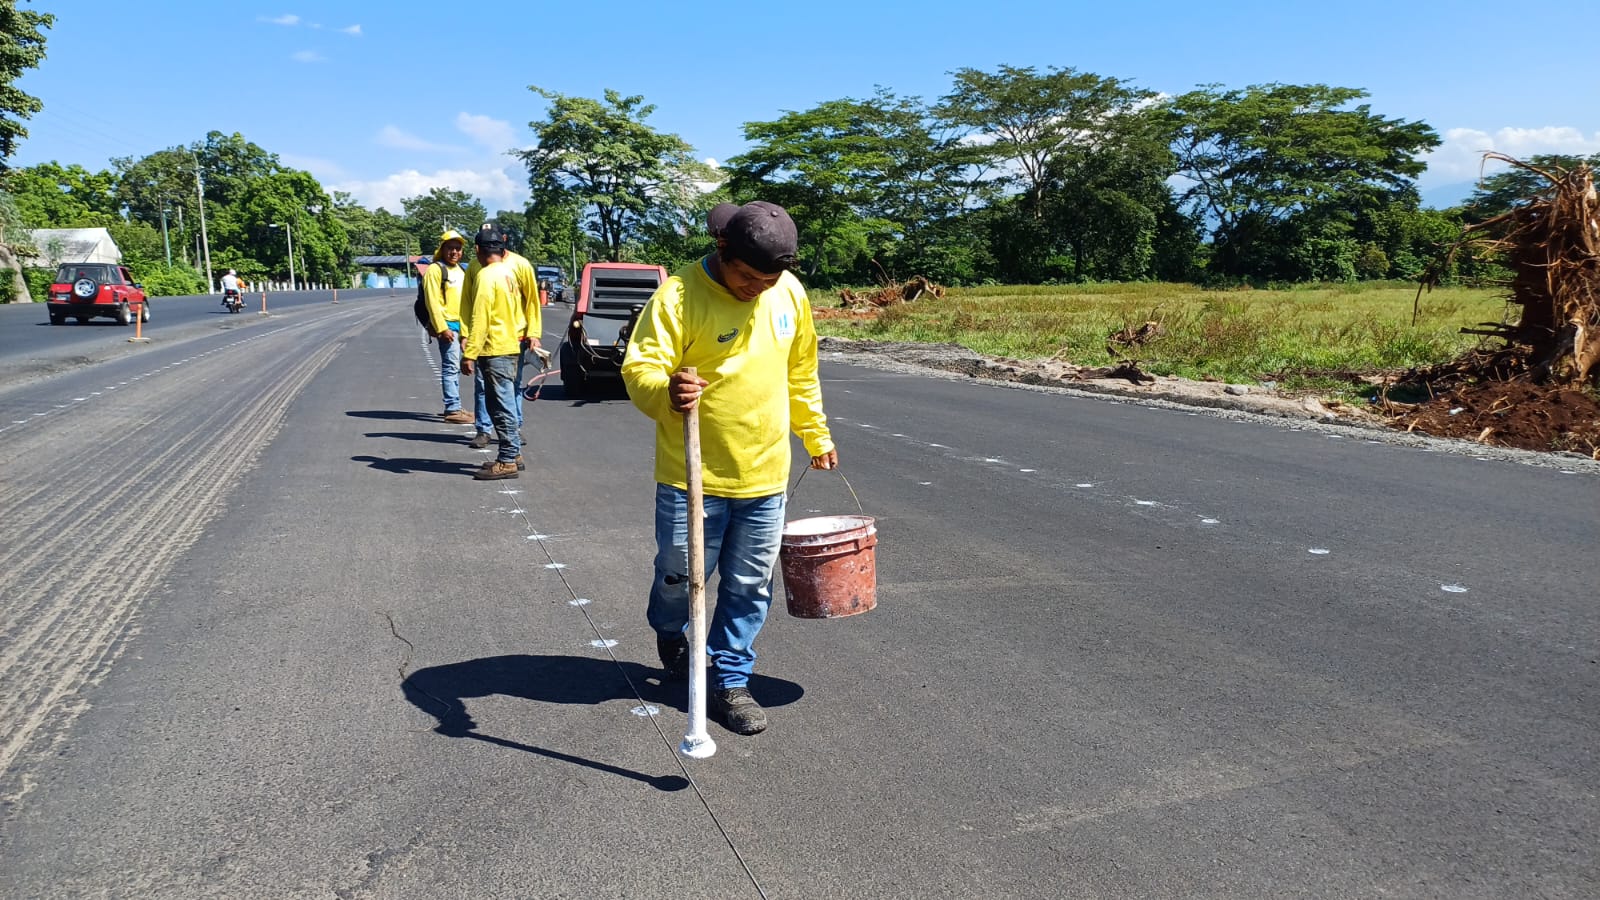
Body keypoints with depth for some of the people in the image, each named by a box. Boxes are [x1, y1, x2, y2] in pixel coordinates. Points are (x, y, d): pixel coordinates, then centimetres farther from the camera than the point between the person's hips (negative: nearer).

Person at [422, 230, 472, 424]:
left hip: (460, 325, 8)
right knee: (451, 367, -11)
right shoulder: (435, 270, -8)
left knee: (455, 367, 13)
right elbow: (433, 302, -14)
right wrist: (442, 328, -20)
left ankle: (454, 407, 20)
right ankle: (452, 410, -11)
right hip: (447, 325, -8)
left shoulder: (460, 270, 19)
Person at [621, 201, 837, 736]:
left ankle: (730, 681, 26)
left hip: (765, 475, 4)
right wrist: (666, 392, -43)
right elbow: (640, 368, -21)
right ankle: (669, 630, 45)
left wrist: (817, 437, 22)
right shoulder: (679, 296, -14)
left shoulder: (790, 293, 3)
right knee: (682, 572, 11)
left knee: (749, 587, 10)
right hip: (693, 476, -4)